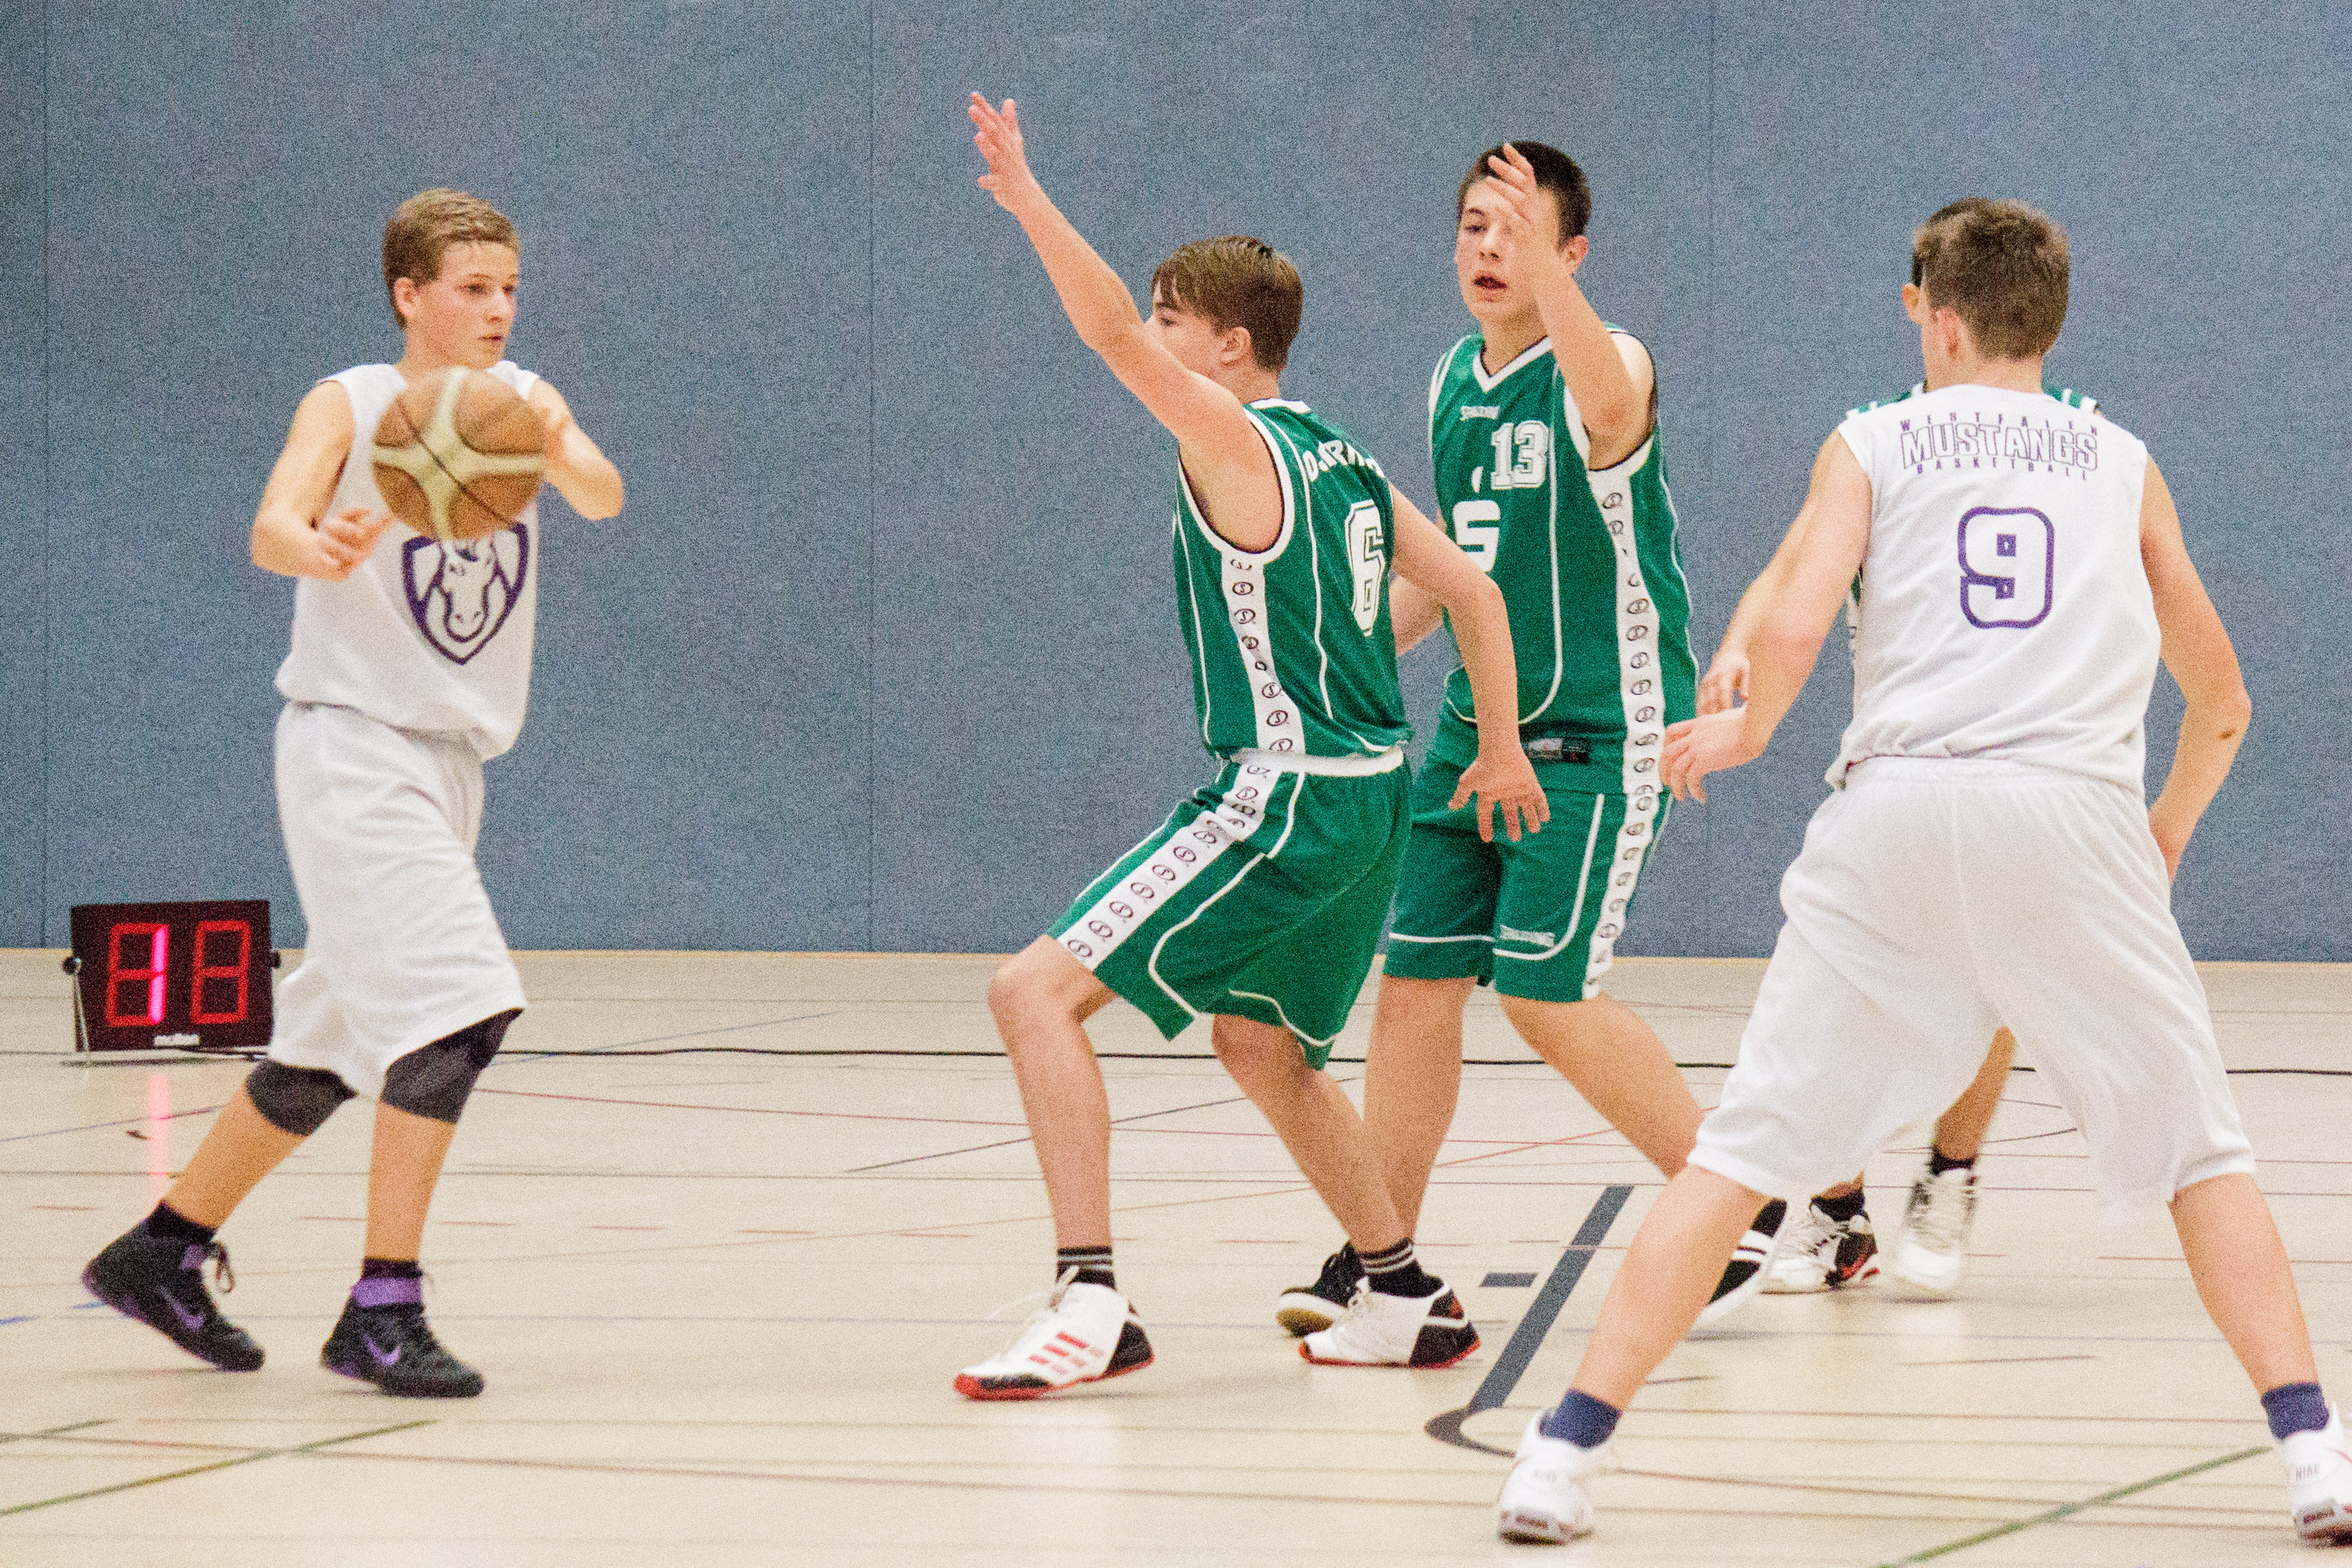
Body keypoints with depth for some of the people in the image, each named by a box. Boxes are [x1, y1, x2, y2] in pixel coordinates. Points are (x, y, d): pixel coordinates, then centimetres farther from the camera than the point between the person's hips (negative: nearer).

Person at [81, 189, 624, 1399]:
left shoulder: (520, 399, 6)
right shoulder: (349, 406, -8)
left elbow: (603, 498, -12)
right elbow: (271, 526, -25)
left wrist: (562, 453, -36)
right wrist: (323, 550, -48)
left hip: (448, 758, 7)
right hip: (351, 744, -7)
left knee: (335, 1043, 14)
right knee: (458, 1002, -21)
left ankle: (162, 1252, 29)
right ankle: (381, 1312, -19)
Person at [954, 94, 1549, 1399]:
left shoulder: (1235, 443, -11)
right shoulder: (1341, 460, 14)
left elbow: (1112, 335, -27)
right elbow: (1473, 593, 17)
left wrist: (1025, 198, -29)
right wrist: (1500, 752, 25)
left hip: (1285, 801, -10)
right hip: (1367, 799, 10)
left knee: (1037, 991, -12)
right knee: (1256, 1042, 29)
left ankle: (1090, 1304, -20)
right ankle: (1407, 1302, 34)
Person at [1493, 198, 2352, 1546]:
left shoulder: (1873, 445, 15)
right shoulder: (2122, 464, 20)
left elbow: (1794, 631, -1)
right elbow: (2223, 702, 24)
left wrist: (1740, 733, 19)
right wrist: (2172, 827, 43)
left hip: (1892, 815, 0)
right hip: (2076, 815, 1)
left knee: (1747, 1150, 4)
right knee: (2201, 1148, 13)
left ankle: (1568, 1449, -2)